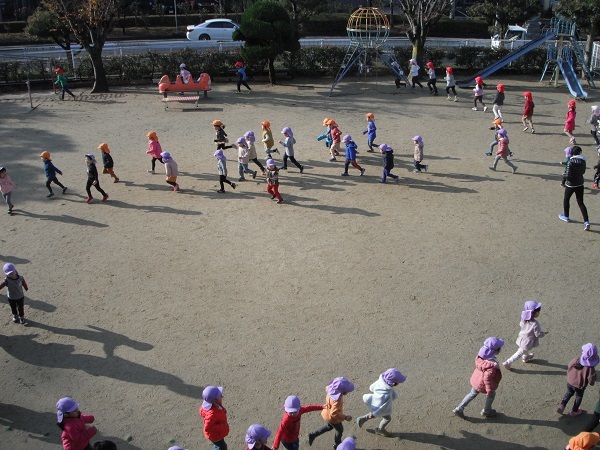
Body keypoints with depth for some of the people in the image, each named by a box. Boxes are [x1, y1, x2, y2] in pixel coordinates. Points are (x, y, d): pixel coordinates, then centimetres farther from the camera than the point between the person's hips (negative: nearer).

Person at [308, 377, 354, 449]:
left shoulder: (332, 388, -20)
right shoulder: (337, 400, -43)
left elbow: (327, 388, 3)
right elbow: (334, 414, -45)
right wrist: (345, 417, -34)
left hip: (327, 413, 7)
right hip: (333, 418, -7)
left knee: (329, 427, 35)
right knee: (340, 430, 24)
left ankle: (313, 435, 37)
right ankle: (337, 444, 50)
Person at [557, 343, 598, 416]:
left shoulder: (576, 360, -19)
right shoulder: (590, 367, -30)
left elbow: (568, 367, -3)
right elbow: (591, 380, -22)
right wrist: (591, 383, 1)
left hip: (570, 382, 3)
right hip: (579, 386, -3)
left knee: (569, 393, 31)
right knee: (578, 397, 25)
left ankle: (562, 405, 21)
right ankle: (574, 411, 42)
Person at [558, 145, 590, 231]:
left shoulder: (571, 162, -22)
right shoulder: (583, 161, -4)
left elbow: (568, 175, -23)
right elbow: (583, 171, 11)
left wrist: (565, 174, -2)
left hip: (571, 185, -5)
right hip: (580, 184, 5)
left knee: (566, 199, 21)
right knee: (581, 203, 8)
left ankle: (566, 216, 37)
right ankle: (586, 222, -2)